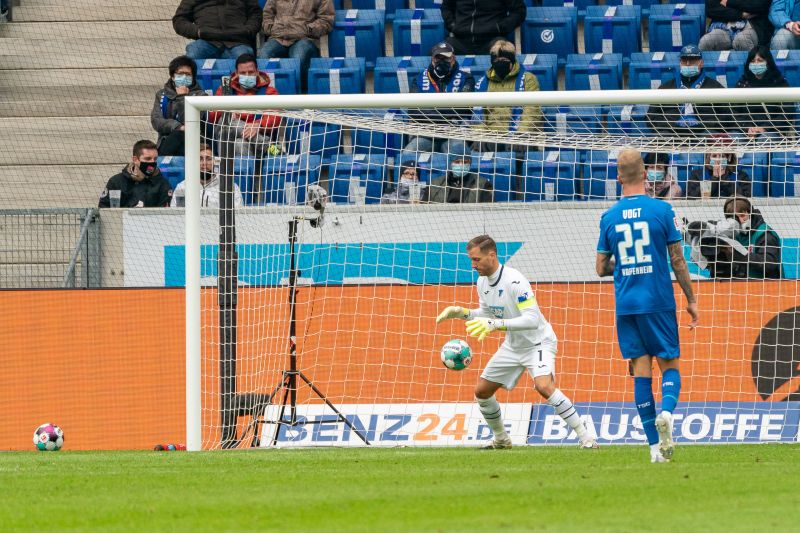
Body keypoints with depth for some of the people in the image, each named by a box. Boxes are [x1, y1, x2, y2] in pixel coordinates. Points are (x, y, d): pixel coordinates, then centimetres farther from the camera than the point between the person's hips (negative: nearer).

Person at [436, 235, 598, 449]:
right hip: (512, 346, 9)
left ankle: (585, 437, -24)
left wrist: (496, 324, -41)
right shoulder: (483, 282, -1)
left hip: (538, 342, -9)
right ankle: (501, 439, 29)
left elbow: (532, 319, -34)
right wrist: (462, 313, -2)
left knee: (544, 386, -31)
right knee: (482, 392, 8)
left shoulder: (514, 281, -27)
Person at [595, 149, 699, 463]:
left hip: (626, 306, 2)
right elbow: (678, 261, -3)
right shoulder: (661, 210, -4)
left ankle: (656, 447, -1)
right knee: (670, 365, 7)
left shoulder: (609, 217, 3)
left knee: (641, 371, 4)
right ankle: (666, 411, -25)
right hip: (659, 303, -2)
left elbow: (601, 268, 8)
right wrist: (691, 299, 7)